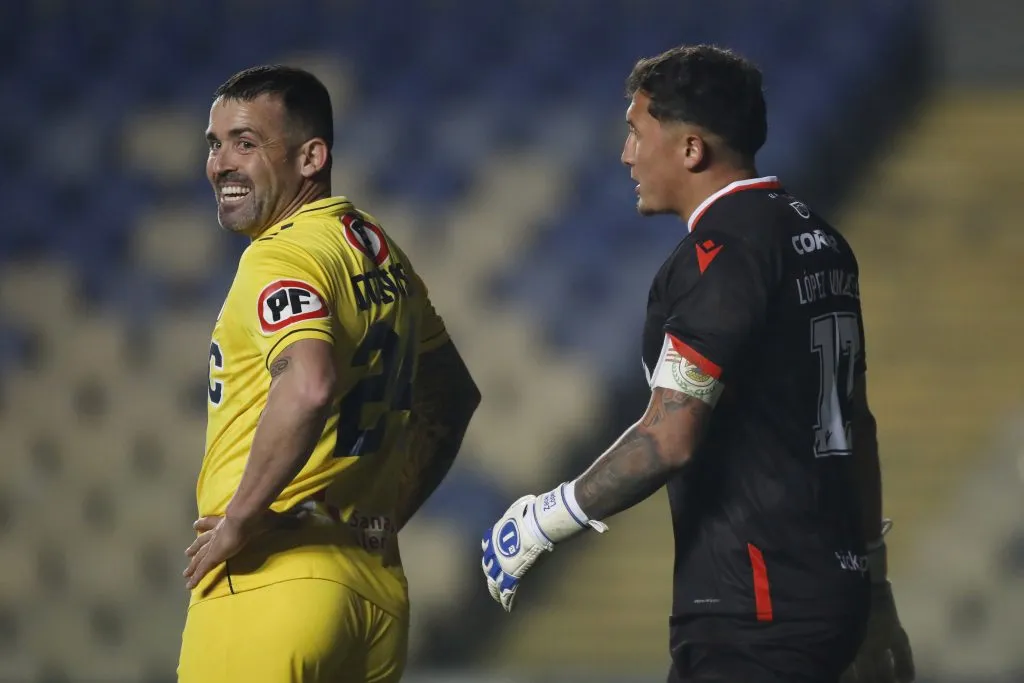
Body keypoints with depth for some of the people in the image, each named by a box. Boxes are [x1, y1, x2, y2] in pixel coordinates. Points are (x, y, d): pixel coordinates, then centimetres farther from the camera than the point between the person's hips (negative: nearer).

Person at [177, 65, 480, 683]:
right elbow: (455, 399, 27)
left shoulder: (281, 256, -11)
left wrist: (239, 518, -21)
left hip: (272, 580, -9)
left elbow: (309, 385, -30)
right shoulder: (382, 255, 15)